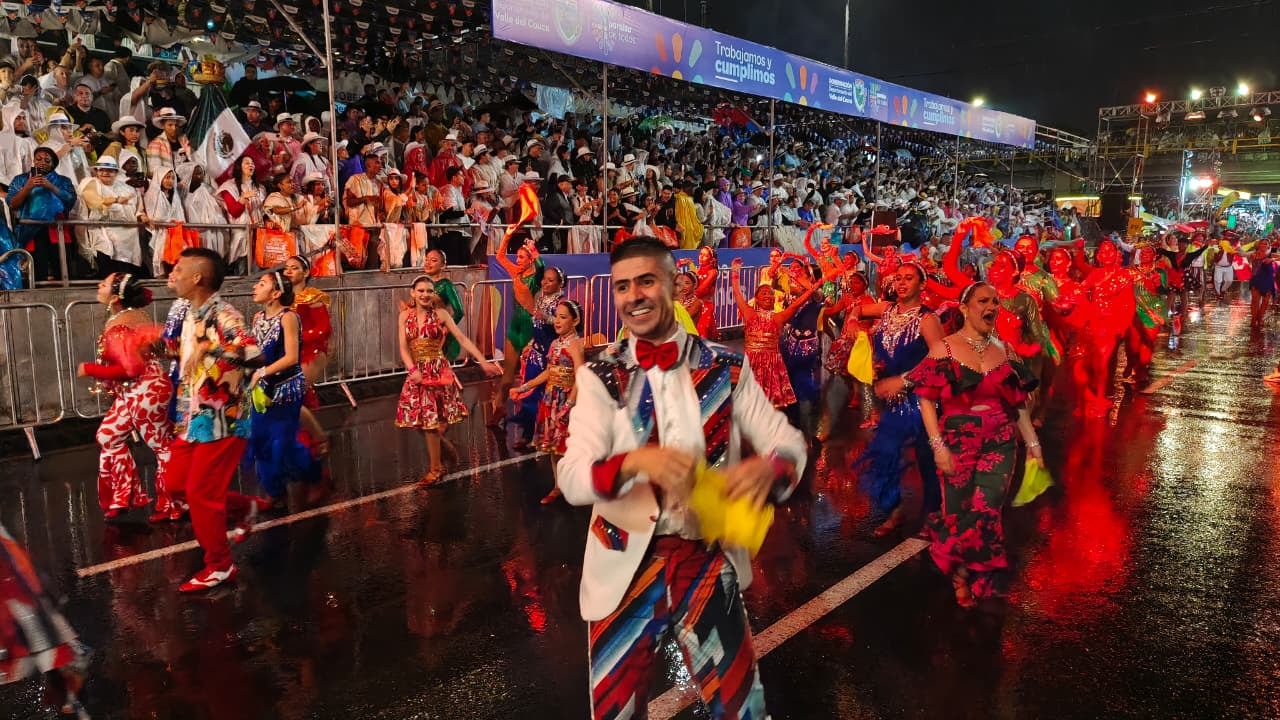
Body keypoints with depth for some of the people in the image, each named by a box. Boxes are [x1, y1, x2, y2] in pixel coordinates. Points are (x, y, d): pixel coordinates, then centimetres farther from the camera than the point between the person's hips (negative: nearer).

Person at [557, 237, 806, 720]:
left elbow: (789, 443, -2)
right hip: (626, 568, 0)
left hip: (710, 564, 1)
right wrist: (635, 461, -34)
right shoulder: (599, 377, -5)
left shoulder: (727, 368, -2)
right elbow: (571, 479, -14)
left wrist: (766, 468, -26)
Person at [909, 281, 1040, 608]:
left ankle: (975, 578, 17)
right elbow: (927, 400, -6)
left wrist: (1033, 442, 8)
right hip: (957, 442, -2)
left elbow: (1019, 403, 12)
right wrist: (937, 445, -13)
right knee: (960, 512, 2)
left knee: (986, 512, -4)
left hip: (1000, 443, 3)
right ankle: (961, 575, 28)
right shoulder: (944, 348, -3)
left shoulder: (1004, 350, 9)